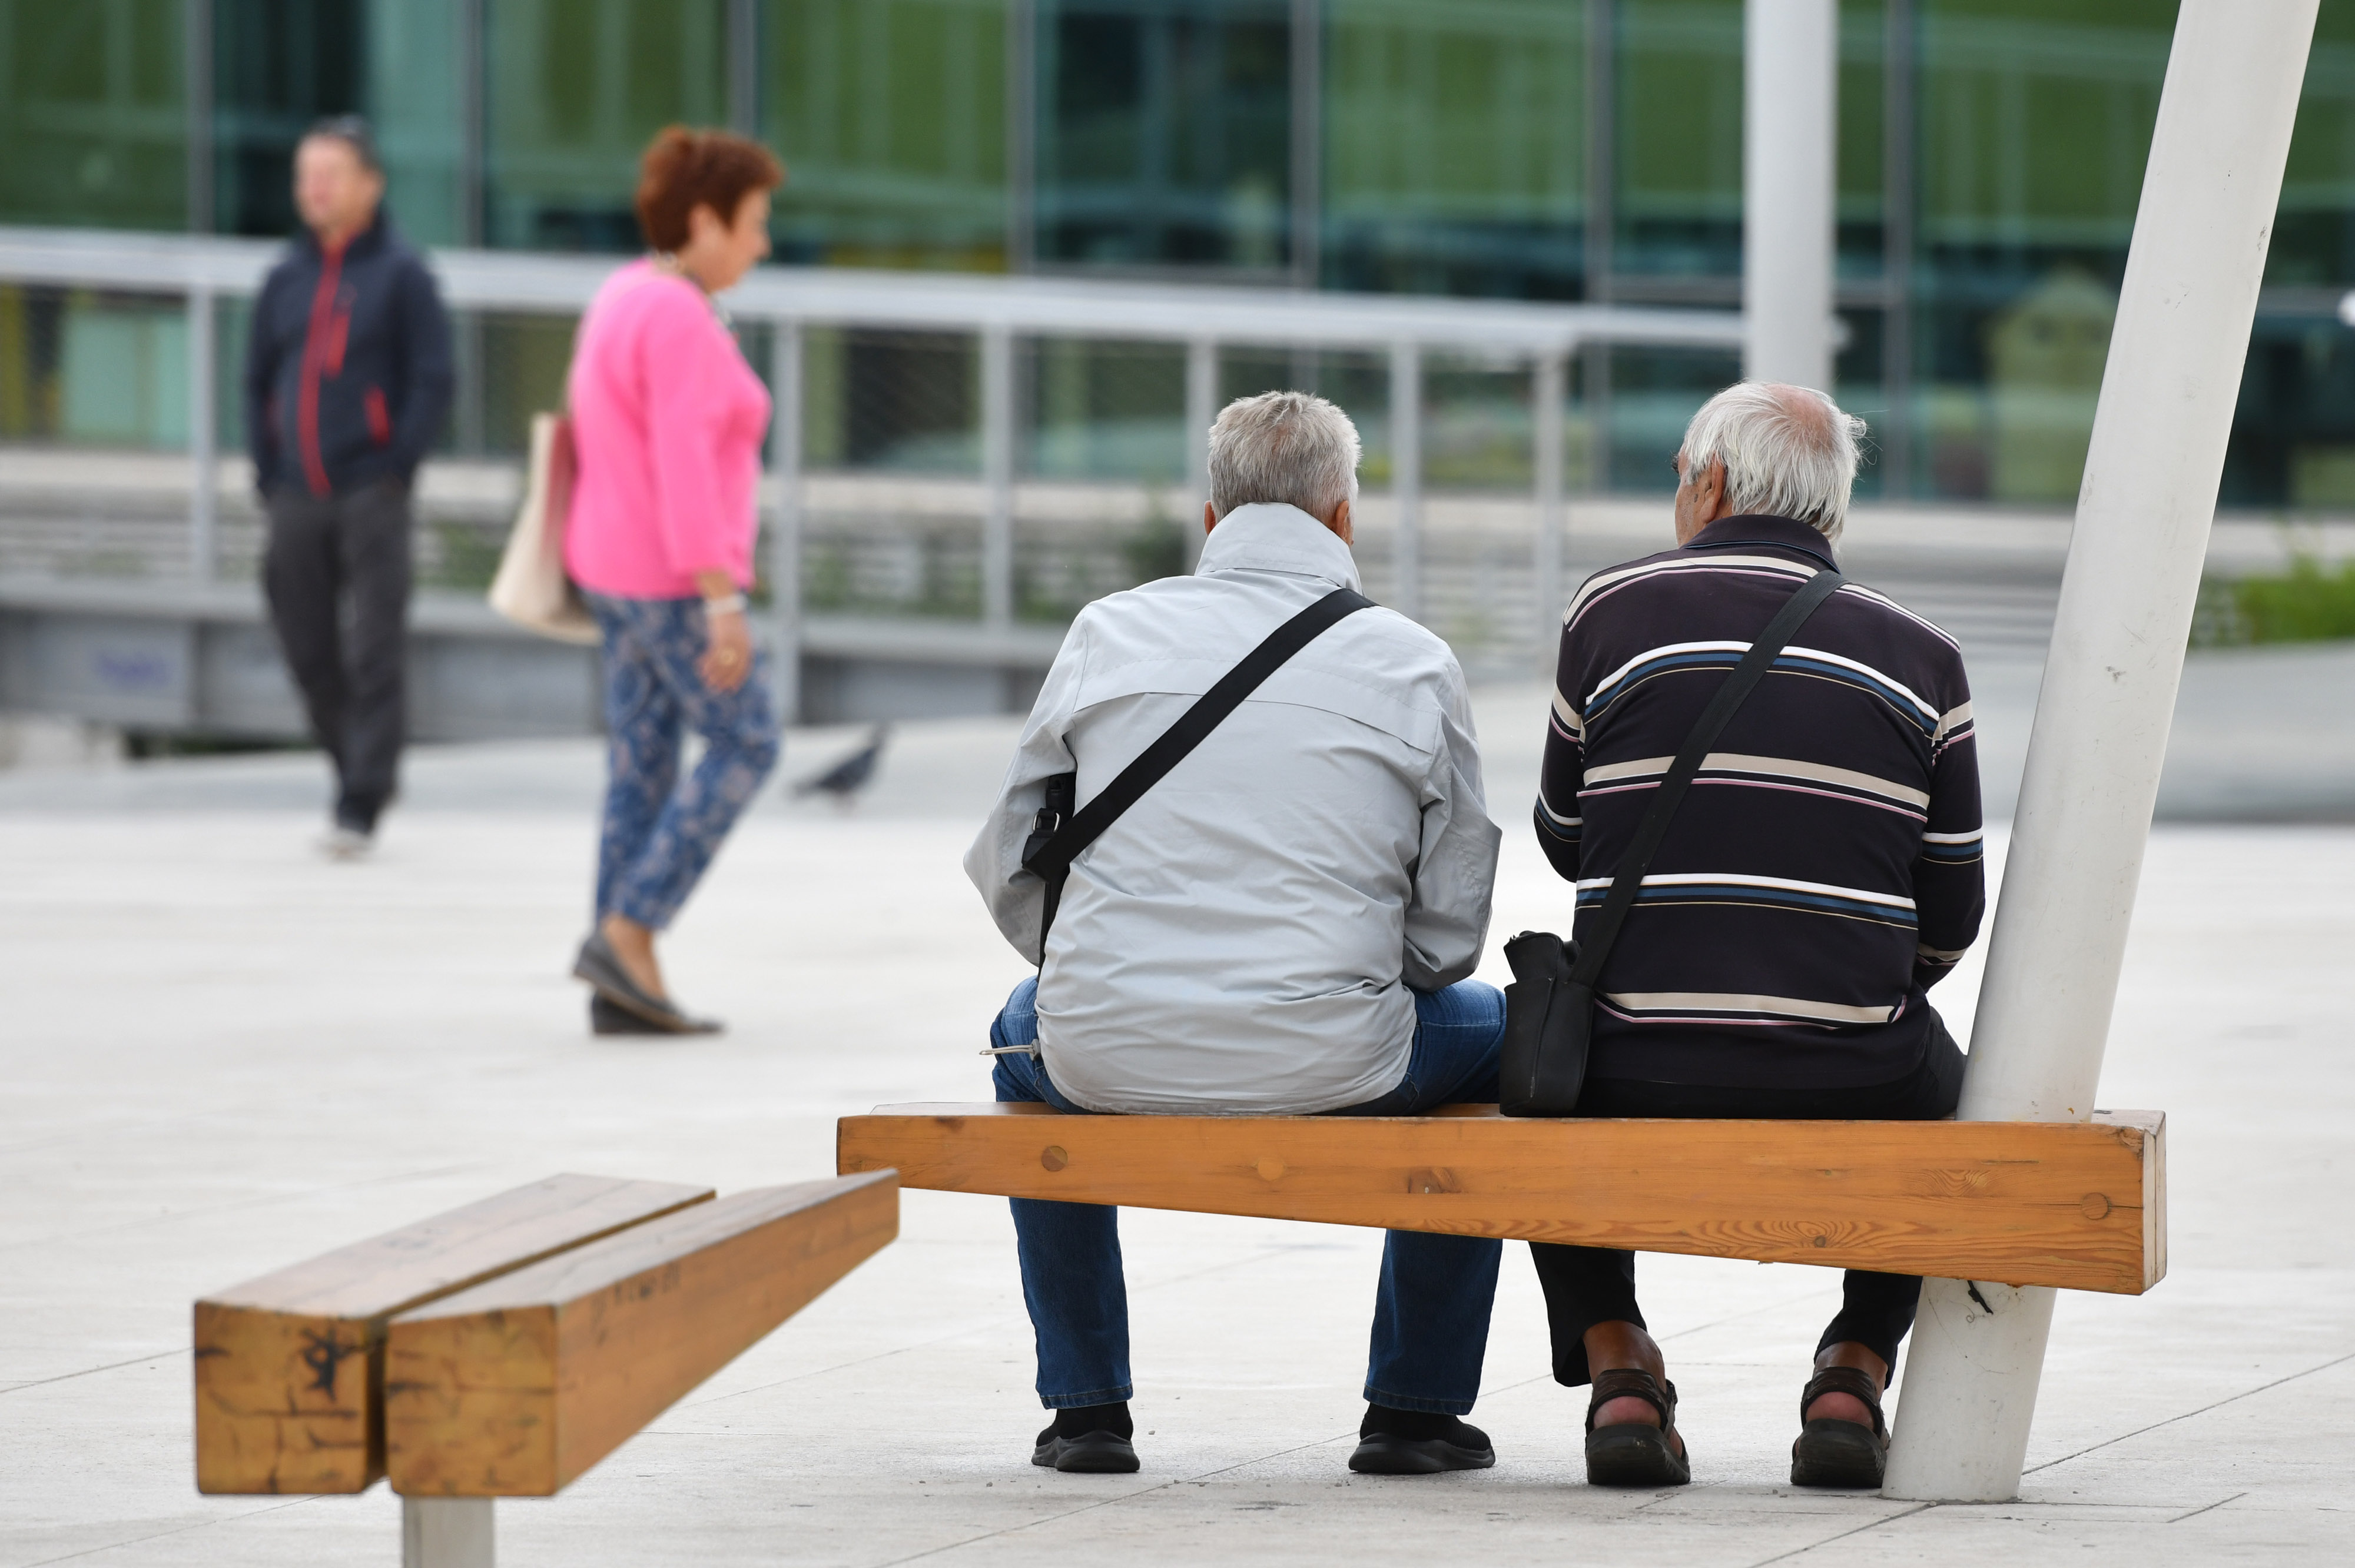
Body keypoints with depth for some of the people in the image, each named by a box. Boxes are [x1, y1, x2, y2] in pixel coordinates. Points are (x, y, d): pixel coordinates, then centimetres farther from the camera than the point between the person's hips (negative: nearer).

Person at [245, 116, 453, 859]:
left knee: (374, 655, -7)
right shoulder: (287, 278, 13)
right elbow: (258, 380, 19)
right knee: (309, 651, 6)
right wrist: (269, 476, 9)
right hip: (297, 500, 5)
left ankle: (361, 805, -6)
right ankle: (359, 771, 23)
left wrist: (396, 469, -11)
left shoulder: (401, 274, -2)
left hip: (371, 494, -5)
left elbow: (434, 380, -4)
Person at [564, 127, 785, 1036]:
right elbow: (685, 473, -25)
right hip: (674, 576, -10)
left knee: (645, 767, 9)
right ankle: (626, 936, -3)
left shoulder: (629, 304, 12)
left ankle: (623, 994, 8)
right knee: (744, 750, 0)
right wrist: (723, 602, -26)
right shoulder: (681, 324, -20)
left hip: (627, 564, 10)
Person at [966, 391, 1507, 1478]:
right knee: (1491, 1031, 30)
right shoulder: (1411, 662, 1)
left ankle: (1085, 1406, 36)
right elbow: (1449, 930, 3)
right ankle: (1416, 1408, 29)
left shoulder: (1108, 632, 5)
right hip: (1332, 1072, -2)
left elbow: (1008, 872, 9)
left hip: (1107, 1060, 2)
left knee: (1028, 1033, 38)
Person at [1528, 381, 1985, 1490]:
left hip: (1637, 1099, -1)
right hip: (1850, 1108, 1)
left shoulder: (1615, 611, 2)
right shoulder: (1921, 657, 5)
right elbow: (1948, 918, 9)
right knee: (1933, 1077, 35)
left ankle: (1613, 1366, 17)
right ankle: (1856, 1375, 20)